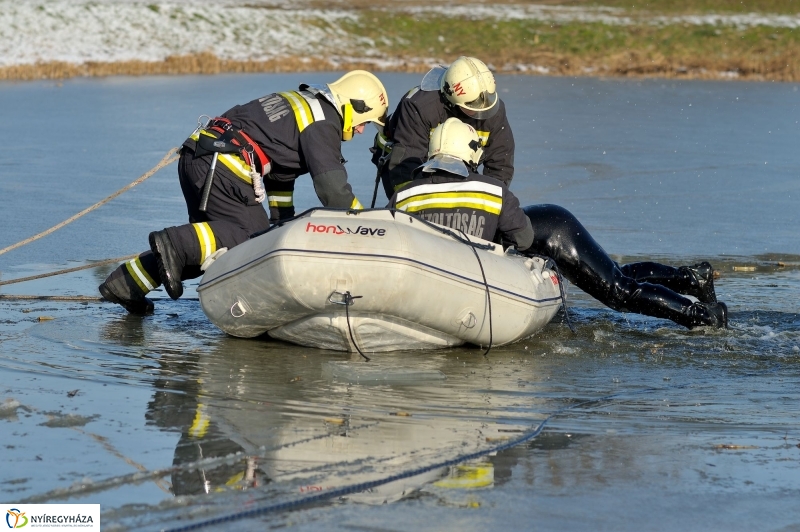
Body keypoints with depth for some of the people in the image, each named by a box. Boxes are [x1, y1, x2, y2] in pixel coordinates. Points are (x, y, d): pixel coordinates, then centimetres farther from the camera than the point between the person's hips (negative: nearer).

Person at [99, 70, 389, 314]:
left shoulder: (300, 103, 27)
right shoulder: (323, 124, -3)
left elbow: (279, 169, 33)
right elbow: (333, 189, -10)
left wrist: (283, 223, 33)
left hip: (196, 156, 10)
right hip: (221, 168, -10)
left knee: (209, 241, 18)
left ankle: (127, 282, 16)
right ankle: (175, 244, -29)